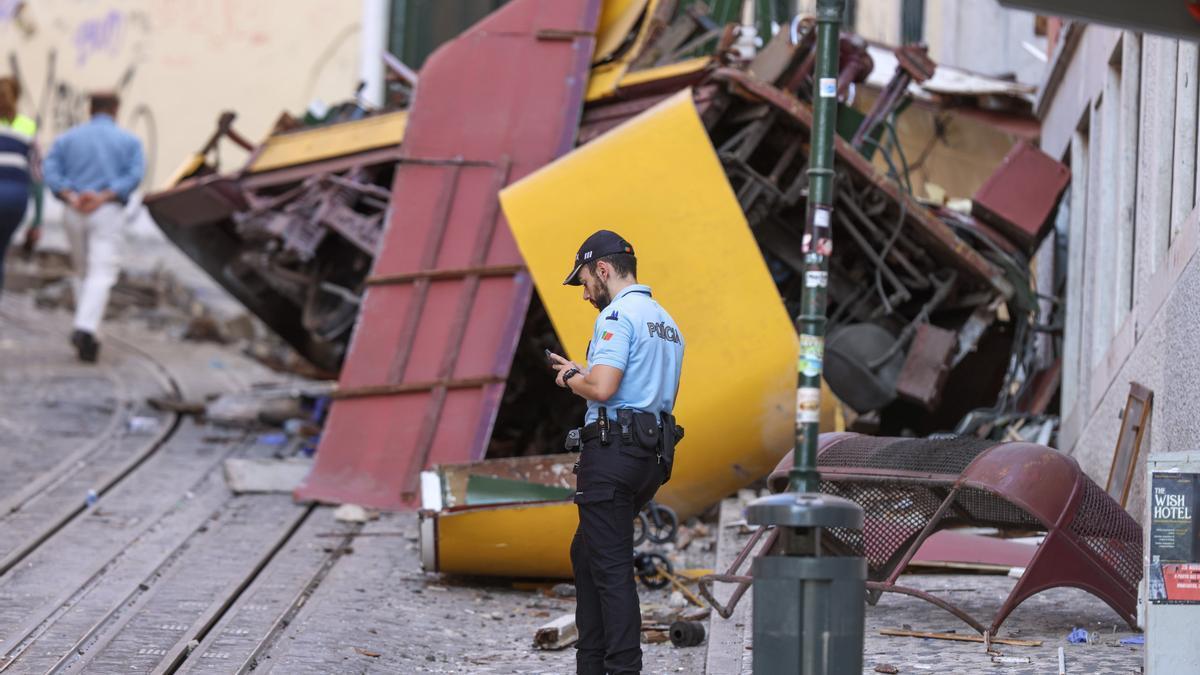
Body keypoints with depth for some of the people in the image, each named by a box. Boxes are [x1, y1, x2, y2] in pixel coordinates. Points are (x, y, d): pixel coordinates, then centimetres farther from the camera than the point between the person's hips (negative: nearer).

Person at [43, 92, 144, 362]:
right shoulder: (129, 141, 8)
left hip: (74, 215, 3)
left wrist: (71, 198, -14)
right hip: (109, 212, -3)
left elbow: (51, 171, -3)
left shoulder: (67, 139, 12)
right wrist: (103, 197, -15)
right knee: (102, 275, -11)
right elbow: (134, 175, -9)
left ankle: (85, 333, 17)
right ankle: (85, 330, -31)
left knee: (83, 273, 20)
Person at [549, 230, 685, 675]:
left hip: (613, 450, -10)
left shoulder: (617, 314, -11)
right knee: (586, 552, 19)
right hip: (653, 454, 10)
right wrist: (585, 375, 22)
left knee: (612, 568, -7)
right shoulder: (666, 322, 19)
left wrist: (571, 378, -1)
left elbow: (602, 388, -23)